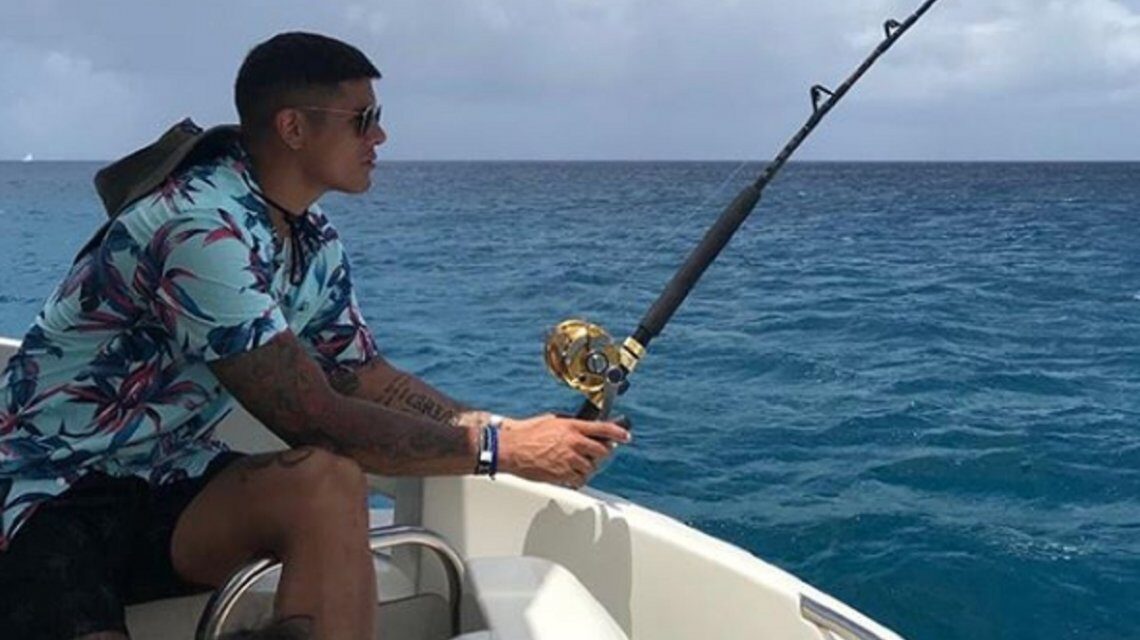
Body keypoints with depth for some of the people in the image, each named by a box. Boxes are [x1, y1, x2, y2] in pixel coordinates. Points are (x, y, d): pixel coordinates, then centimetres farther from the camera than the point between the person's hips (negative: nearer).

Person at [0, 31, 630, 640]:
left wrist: (513, 430, -2)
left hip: (166, 481, 7)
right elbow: (315, 422, -24)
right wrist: (497, 449, -17)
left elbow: (370, 380, 10)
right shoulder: (203, 226, -23)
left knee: (328, 486, -23)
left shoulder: (316, 242, 4)